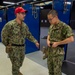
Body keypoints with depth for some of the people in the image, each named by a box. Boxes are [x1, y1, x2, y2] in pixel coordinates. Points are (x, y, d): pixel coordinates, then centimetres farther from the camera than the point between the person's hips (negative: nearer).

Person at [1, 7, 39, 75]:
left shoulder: (24, 25, 3)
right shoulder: (10, 24, -18)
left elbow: (29, 35, 12)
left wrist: (35, 41, 6)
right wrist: (7, 45, -6)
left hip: (22, 47, 7)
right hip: (13, 48, -7)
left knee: (20, 63, 23)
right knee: (16, 65, 1)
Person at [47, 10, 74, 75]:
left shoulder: (64, 26, -18)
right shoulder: (51, 26, 6)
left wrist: (57, 43, -21)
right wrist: (48, 40, 0)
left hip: (58, 52, -7)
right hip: (50, 51, 7)